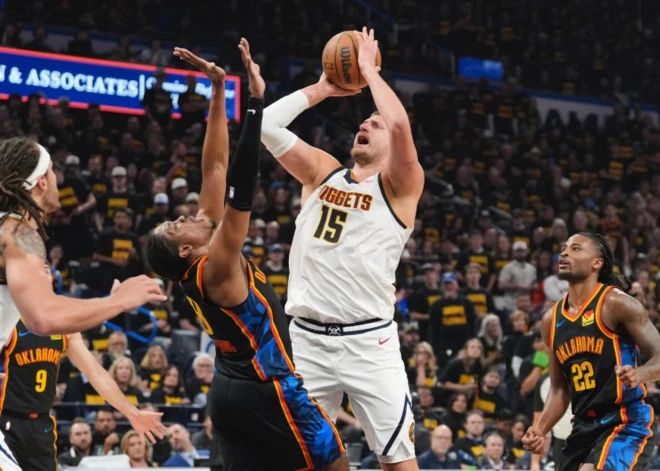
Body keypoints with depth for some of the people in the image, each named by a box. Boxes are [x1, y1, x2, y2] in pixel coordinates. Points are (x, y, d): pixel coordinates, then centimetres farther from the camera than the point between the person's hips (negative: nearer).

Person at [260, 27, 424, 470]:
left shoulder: (400, 185, 1)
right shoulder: (322, 172, 15)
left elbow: (401, 124, -19)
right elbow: (266, 125, 6)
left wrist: (369, 67, -6)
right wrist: (323, 89, 9)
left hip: (368, 341, -4)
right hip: (307, 338, 4)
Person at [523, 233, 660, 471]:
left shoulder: (616, 304, -8)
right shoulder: (551, 320, 12)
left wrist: (639, 374, -32)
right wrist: (540, 430, 4)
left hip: (625, 423, -7)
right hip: (584, 427, 8)